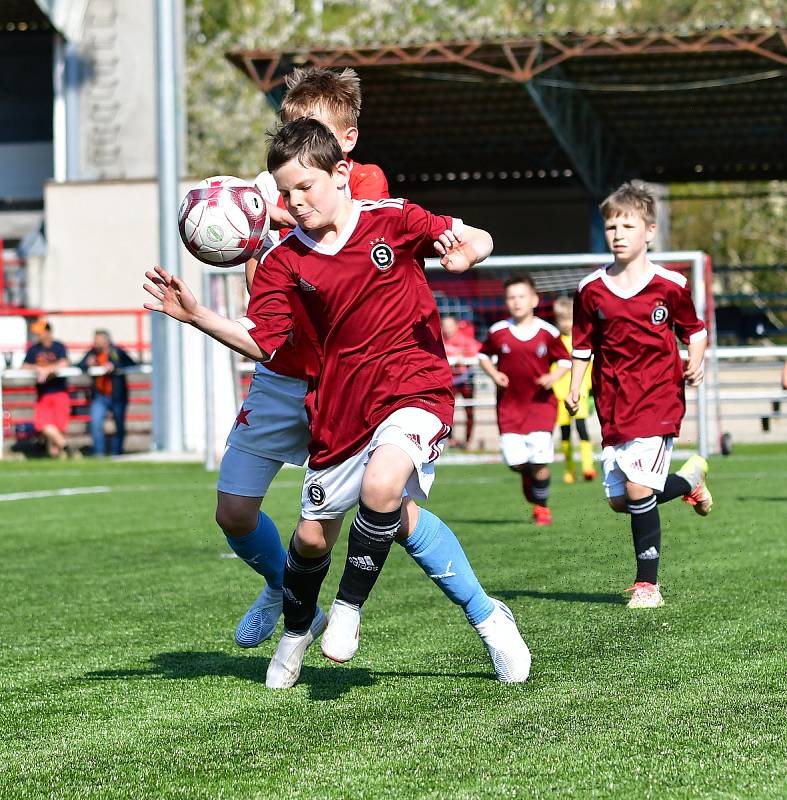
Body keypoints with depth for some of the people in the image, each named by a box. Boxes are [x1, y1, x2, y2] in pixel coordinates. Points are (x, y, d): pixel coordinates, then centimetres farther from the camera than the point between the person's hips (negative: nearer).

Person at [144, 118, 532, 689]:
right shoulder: (286, 260, 1)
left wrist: (464, 250, -26)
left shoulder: (391, 220, -6)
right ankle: (297, 629, 42)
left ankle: (349, 607, -10)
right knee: (313, 535, 11)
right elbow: (261, 342, -3)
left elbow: (478, 241, -2)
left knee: (382, 484, -33)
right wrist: (197, 317, -16)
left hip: (415, 389, -4)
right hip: (341, 409, 4)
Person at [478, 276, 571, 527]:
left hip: (541, 401, -1)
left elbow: (565, 360, 8)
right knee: (515, 461, -5)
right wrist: (494, 374, -3)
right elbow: (483, 355, 14)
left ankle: (541, 506, 11)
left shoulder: (547, 332, -4)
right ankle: (529, 476, 31)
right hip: (509, 403, 2)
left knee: (539, 461, -10)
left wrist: (553, 377, -11)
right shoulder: (498, 332, -1)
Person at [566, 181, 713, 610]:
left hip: (658, 398, -4)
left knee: (638, 487, -18)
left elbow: (694, 330, 9)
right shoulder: (591, 290, 3)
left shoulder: (670, 285, -4)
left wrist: (695, 364, -9)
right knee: (620, 500, 5)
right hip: (612, 404, 4)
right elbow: (583, 345, 12)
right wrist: (574, 388, 1)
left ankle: (647, 583, -6)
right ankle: (690, 480, 35)